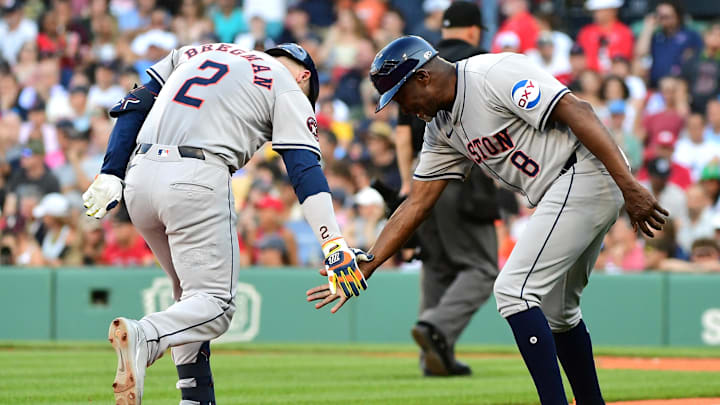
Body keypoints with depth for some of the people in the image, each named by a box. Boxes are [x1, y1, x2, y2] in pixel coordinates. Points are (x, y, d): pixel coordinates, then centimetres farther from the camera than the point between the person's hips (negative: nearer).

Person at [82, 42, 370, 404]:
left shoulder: (195, 52, 29)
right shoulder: (287, 89, 13)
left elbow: (132, 107, 19)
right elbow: (305, 168, -1)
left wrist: (110, 175, 11)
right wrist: (334, 245, -10)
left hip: (138, 178, 6)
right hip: (197, 180, -6)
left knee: (190, 292, 21)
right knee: (214, 305, -7)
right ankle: (143, 338, -36)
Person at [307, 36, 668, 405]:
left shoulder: (495, 74, -15)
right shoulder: (441, 128, 14)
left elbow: (577, 112, -21)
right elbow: (417, 204, 17)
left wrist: (629, 187, -27)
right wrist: (363, 269, 10)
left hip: (586, 176, -10)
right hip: (559, 195, 10)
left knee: (514, 290, -15)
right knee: (553, 309, 18)